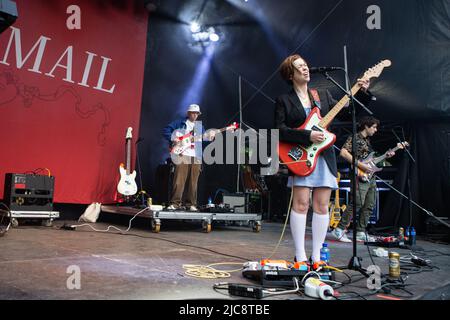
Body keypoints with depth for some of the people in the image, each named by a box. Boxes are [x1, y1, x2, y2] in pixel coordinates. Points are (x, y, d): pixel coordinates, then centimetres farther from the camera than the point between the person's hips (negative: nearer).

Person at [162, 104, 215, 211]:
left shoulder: (200, 126, 23)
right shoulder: (180, 122, 7)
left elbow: (204, 137, 16)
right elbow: (166, 130, 3)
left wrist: (210, 135, -4)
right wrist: (173, 139, -10)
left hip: (196, 157, 5)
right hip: (182, 155, -4)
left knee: (193, 182, 4)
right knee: (179, 181, -10)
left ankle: (191, 204, 10)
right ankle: (175, 203, -7)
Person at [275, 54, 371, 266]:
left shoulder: (323, 95, 17)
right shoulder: (284, 100, 5)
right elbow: (280, 130, -6)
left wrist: (362, 93, 1)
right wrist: (307, 136, -16)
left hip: (324, 156, 4)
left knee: (322, 206, 2)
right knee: (301, 204, -9)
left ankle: (316, 256, 10)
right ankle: (300, 257, -1)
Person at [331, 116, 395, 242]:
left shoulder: (367, 140, 22)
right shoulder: (354, 138, -6)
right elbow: (343, 152, -19)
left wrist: (385, 156, 17)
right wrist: (360, 164, -21)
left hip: (371, 177, 10)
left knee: (369, 206, 8)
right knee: (357, 204, -16)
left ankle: (360, 233, 15)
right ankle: (339, 230, -10)